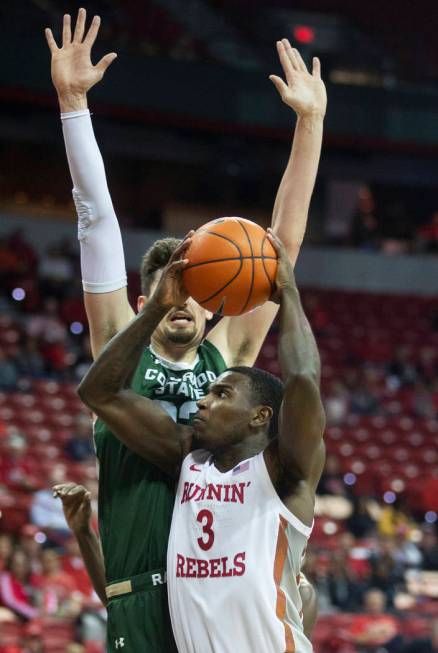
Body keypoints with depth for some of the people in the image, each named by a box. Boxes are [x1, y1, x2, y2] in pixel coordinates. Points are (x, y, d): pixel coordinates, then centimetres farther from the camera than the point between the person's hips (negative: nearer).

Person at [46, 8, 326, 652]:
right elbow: (97, 219, 6)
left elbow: (285, 239, 14)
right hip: (143, 597, -2)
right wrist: (73, 102, 4)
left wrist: (310, 122, 12)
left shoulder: (227, 353, 14)